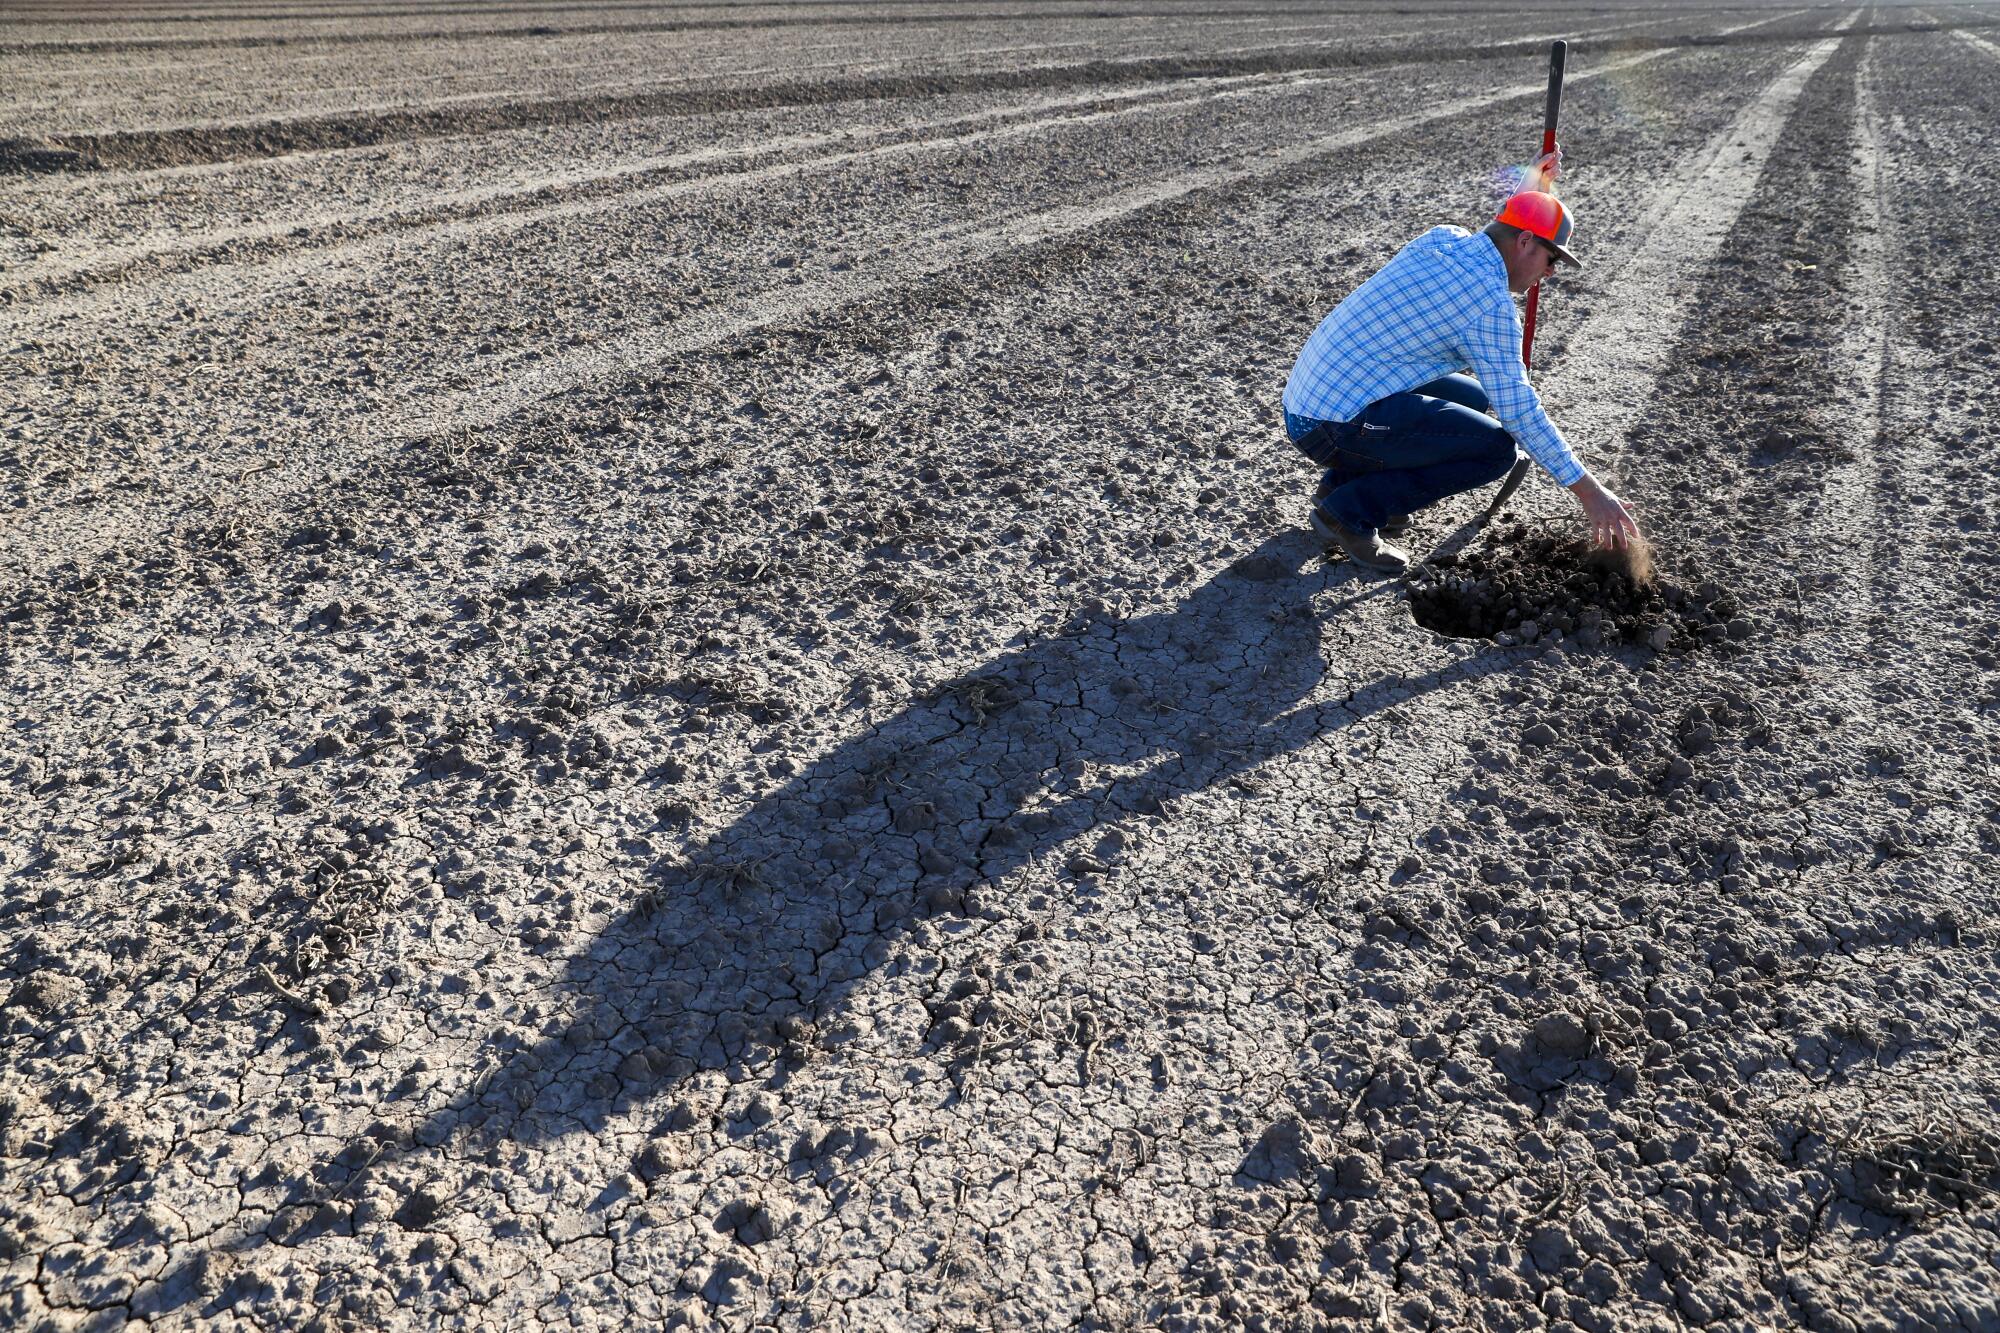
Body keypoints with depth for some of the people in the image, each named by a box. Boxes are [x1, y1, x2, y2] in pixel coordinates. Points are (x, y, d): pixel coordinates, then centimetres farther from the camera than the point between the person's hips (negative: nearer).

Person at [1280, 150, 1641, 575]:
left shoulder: (1442, 238, 11)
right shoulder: (1490, 301, -14)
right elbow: (1518, 408, -13)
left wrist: (1534, 183, 37)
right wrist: (1589, 491, -7)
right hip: (1337, 425, -10)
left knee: (1475, 397, 23)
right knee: (1495, 449, -6)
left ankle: (1342, 481, 16)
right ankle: (1349, 512, -5)